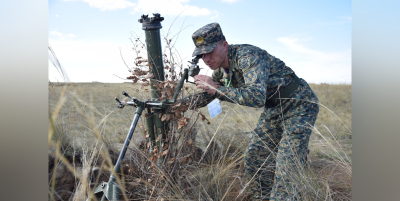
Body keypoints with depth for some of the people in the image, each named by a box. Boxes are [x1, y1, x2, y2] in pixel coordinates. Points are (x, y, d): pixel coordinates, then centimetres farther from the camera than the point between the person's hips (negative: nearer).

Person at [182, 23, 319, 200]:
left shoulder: (247, 56, -28)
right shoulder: (220, 69, -1)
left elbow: (257, 97, -41)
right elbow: (205, 96, 12)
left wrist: (217, 89, -35)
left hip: (299, 106, -8)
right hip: (273, 110, 8)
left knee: (285, 169, -14)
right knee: (253, 159, 9)